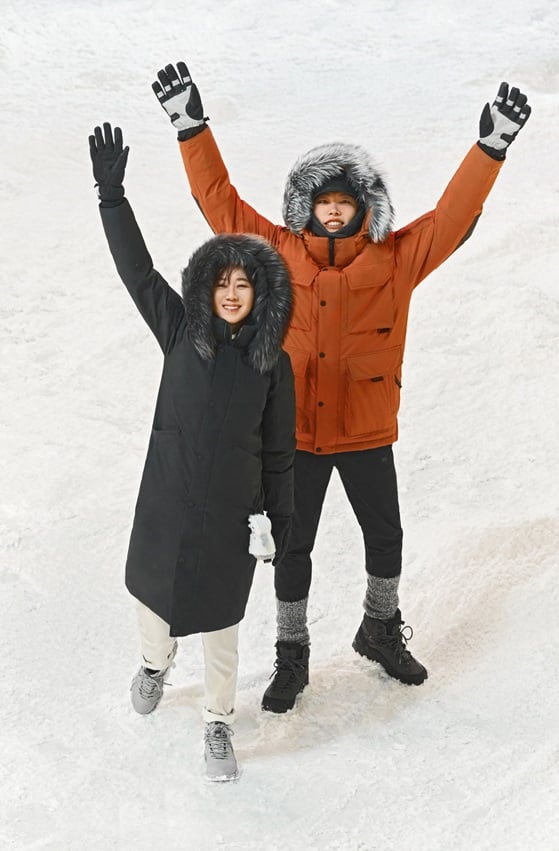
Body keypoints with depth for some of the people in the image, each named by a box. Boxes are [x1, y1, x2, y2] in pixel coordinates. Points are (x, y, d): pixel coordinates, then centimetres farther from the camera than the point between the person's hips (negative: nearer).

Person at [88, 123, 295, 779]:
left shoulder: (273, 363, -4)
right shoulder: (180, 331, -4)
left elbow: (277, 452, 2)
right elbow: (137, 269, -10)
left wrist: (282, 523, 5)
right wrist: (112, 195, -19)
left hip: (232, 514, -1)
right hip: (167, 502, 1)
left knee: (220, 624, 10)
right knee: (152, 595, 19)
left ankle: (218, 723, 33)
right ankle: (156, 662, 54)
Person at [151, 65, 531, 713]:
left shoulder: (398, 260, -9)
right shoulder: (278, 252, -8)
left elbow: (454, 216, -13)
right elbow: (219, 200, -8)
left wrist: (491, 147, -24)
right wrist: (190, 126, -16)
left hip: (367, 432, 1)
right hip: (295, 434, -1)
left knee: (385, 536, 19)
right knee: (293, 545, 12)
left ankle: (381, 631, 46)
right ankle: (292, 655, 33)